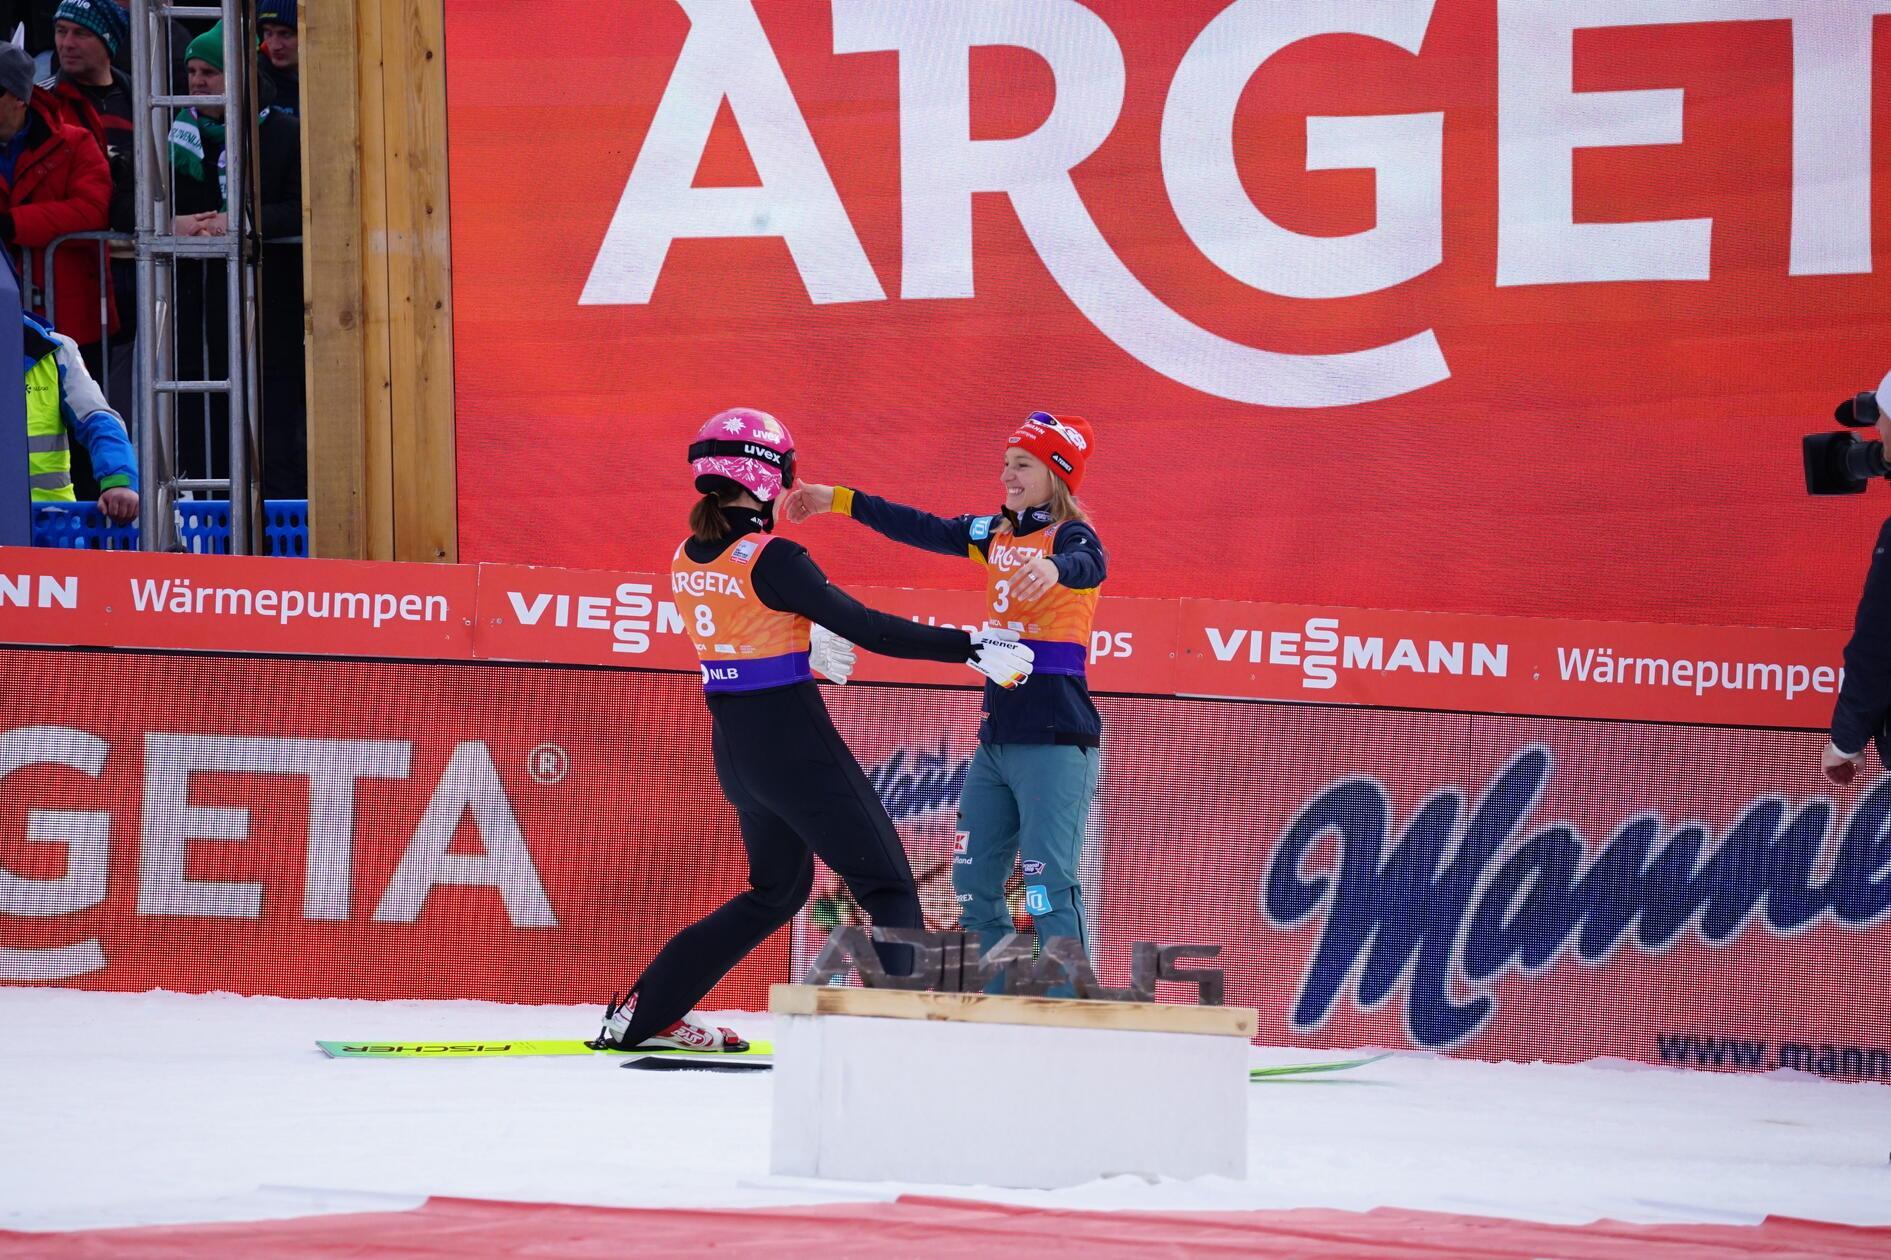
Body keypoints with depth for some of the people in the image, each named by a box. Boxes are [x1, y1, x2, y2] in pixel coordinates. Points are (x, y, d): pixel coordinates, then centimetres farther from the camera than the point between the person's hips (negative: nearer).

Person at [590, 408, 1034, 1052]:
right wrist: (974, 647, -17)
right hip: (792, 742, -8)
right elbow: (867, 627, -20)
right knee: (888, 887, -1)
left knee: (777, 891, 24)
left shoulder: (688, 558, 5)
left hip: (732, 745, 8)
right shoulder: (770, 558, -18)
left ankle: (640, 1014, 25)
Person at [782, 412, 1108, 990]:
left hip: (1055, 740, -8)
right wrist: (839, 501, 18)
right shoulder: (997, 534, 13)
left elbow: (1090, 566, -30)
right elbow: (923, 529, 20)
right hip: (997, 740, 8)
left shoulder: (1071, 535, -9)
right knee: (974, 883, 9)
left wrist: (1055, 568, -54)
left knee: (1050, 890, -14)